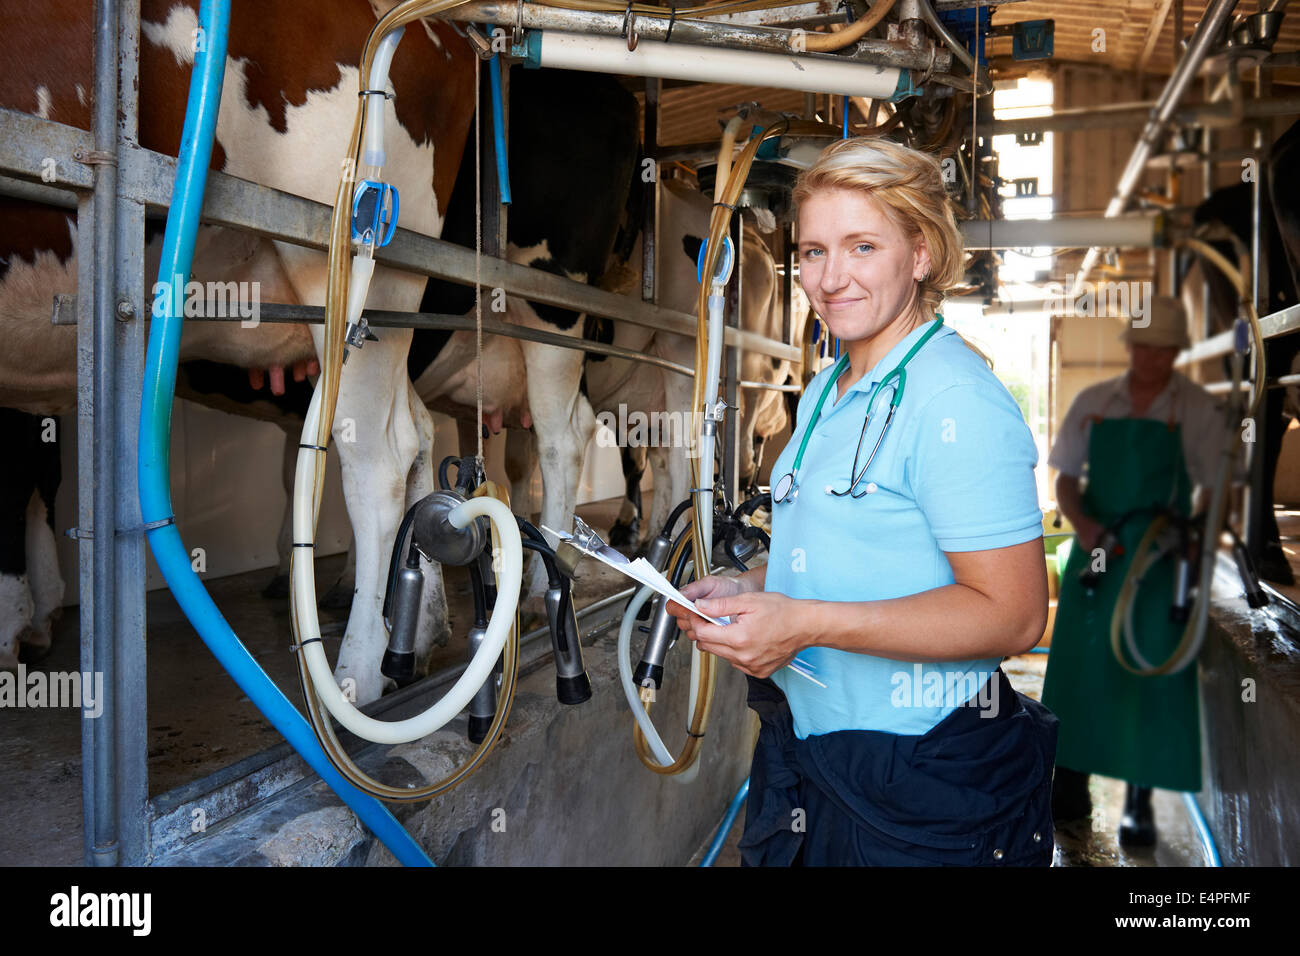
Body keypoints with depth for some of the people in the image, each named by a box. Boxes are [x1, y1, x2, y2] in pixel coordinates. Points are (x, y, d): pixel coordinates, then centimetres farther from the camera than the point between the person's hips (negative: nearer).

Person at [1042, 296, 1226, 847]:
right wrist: (1082, 524, -11)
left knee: (1151, 673, 0)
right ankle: (1070, 790, 21)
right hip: (1096, 552, 2)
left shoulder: (1196, 409, 0)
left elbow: (1211, 490, -1)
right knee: (1076, 665, 6)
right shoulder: (1093, 403, 6)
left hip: (1160, 559, -2)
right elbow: (1066, 480, 7)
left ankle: (1139, 804, 16)